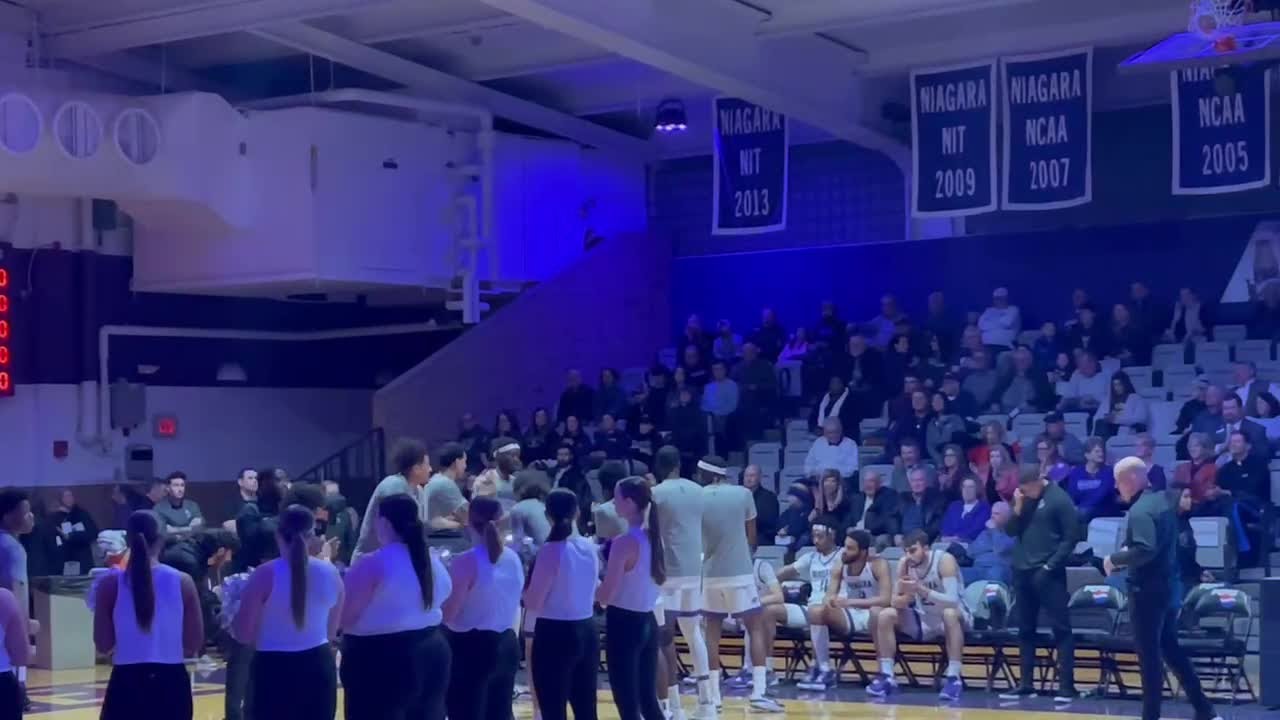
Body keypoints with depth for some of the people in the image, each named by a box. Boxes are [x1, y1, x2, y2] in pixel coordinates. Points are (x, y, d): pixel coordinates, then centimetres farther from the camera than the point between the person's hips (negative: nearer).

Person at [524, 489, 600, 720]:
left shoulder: (551, 550, -16)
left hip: (555, 635, -7)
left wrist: (527, 585, 7)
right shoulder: (589, 547, 3)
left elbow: (532, 603, -13)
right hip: (587, 631, 7)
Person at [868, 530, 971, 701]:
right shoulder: (904, 563, -8)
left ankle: (953, 678, -36)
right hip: (924, 620, 5)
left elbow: (952, 601, -33)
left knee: (950, 613, -39)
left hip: (951, 617, -5)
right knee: (885, 615, -13)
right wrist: (904, 598, -32)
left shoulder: (944, 560, -23)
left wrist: (921, 589, -44)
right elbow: (895, 601, -7)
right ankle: (887, 677, -10)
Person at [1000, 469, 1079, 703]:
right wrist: (1018, 508, -7)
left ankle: (1067, 685, -4)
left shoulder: (1059, 499, -8)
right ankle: (1026, 683, 16)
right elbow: (1010, 531, 9)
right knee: (1025, 629, 10)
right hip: (1022, 571, 7)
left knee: (1061, 628, -4)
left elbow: (1071, 537, -9)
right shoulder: (1022, 499, 9)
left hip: (1048, 573, -6)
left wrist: (1050, 565, -13)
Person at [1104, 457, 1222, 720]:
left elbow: (1145, 550, -32)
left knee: (1149, 654, 0)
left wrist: (1115, 559, -18)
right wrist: (1126, 554, 12)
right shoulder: (1161, 500, 10)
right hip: (1168, 586, 9)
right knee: (1170, 648, 18)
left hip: (1148, 590, -9)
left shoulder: (1140, 510, -20)